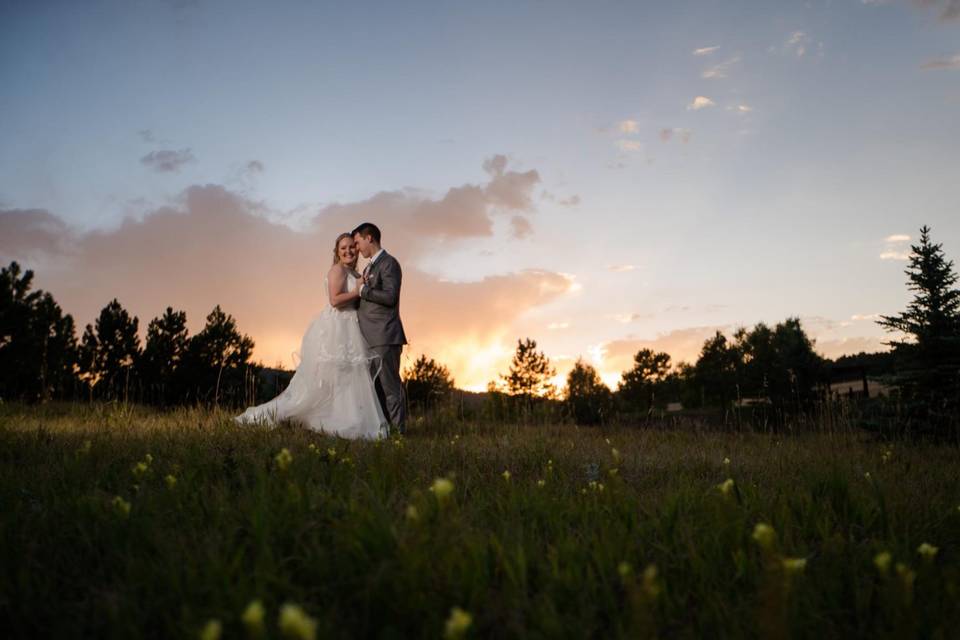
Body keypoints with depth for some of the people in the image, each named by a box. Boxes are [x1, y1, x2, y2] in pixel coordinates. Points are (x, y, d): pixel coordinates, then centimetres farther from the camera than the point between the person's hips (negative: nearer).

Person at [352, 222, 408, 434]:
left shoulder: (389, 263, -7)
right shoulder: (369, 267, 23)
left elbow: (390, 297, -18)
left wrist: (363, 290, -11)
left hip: (385, 336, -9)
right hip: (371, 337, 9)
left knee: (389, 383, -7)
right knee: (375, 385, 9)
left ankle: (398, 430, -3)